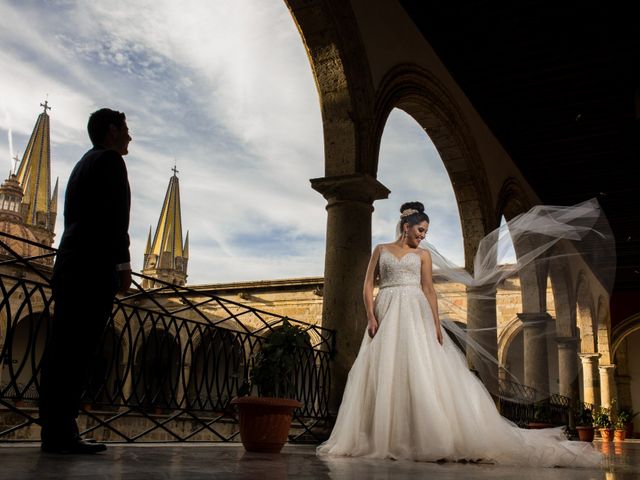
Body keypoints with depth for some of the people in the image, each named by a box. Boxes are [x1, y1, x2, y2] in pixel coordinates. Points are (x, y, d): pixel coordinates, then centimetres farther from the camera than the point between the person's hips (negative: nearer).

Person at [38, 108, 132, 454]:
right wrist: (123, 263, -15)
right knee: (77, 349, -12)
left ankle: (56, 431, 6)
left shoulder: (84, 164, 27)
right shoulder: (110, 160, 0)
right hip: (94, 267, -9)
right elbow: (113, 216, -13)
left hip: (69, 266, 9)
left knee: (64, 348, 5)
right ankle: (61, 433, -13)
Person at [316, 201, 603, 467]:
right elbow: (368, 285, 6)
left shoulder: (422, 255, 13)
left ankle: (434, 436, -9)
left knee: (422, 372, -10)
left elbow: (429, 290, 6)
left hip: (415, 315, 0)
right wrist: (371, 317, -7)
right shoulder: (381, 250, 13)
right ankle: (383, 439, 2)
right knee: (385, 375, -3)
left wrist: (436, 324, -5)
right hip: (385, 315, 0)